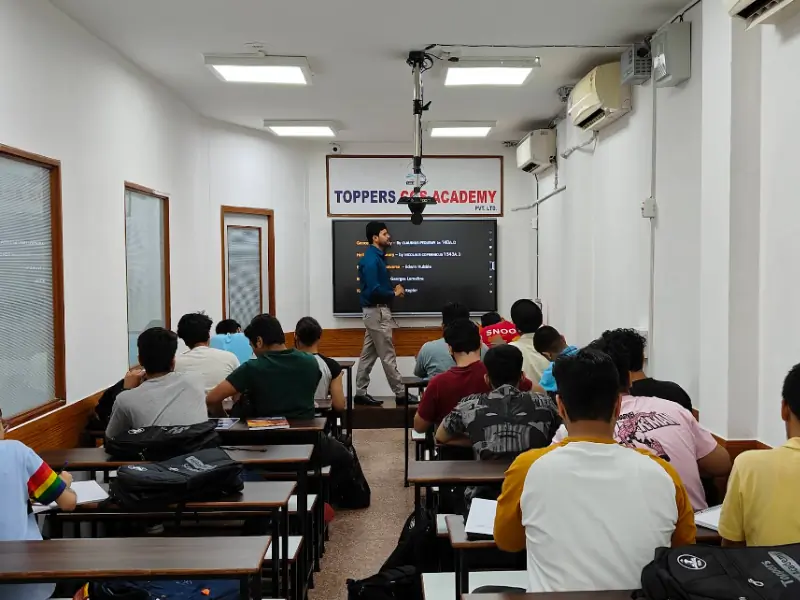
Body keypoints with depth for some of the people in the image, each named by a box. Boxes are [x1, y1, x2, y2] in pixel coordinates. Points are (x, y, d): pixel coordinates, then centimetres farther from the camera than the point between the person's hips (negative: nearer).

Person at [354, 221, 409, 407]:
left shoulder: (377, 256, 13)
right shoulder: (371, 260, -17)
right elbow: (374, 290, -25)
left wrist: (393, 290, 4)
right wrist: (394, 293, -11)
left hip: (376, 310, 10)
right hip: (377, 311, -10)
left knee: (368, 354, 11)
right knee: (387, 356, -3)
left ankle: (360, 393, 17)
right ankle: (401, 394, 4)